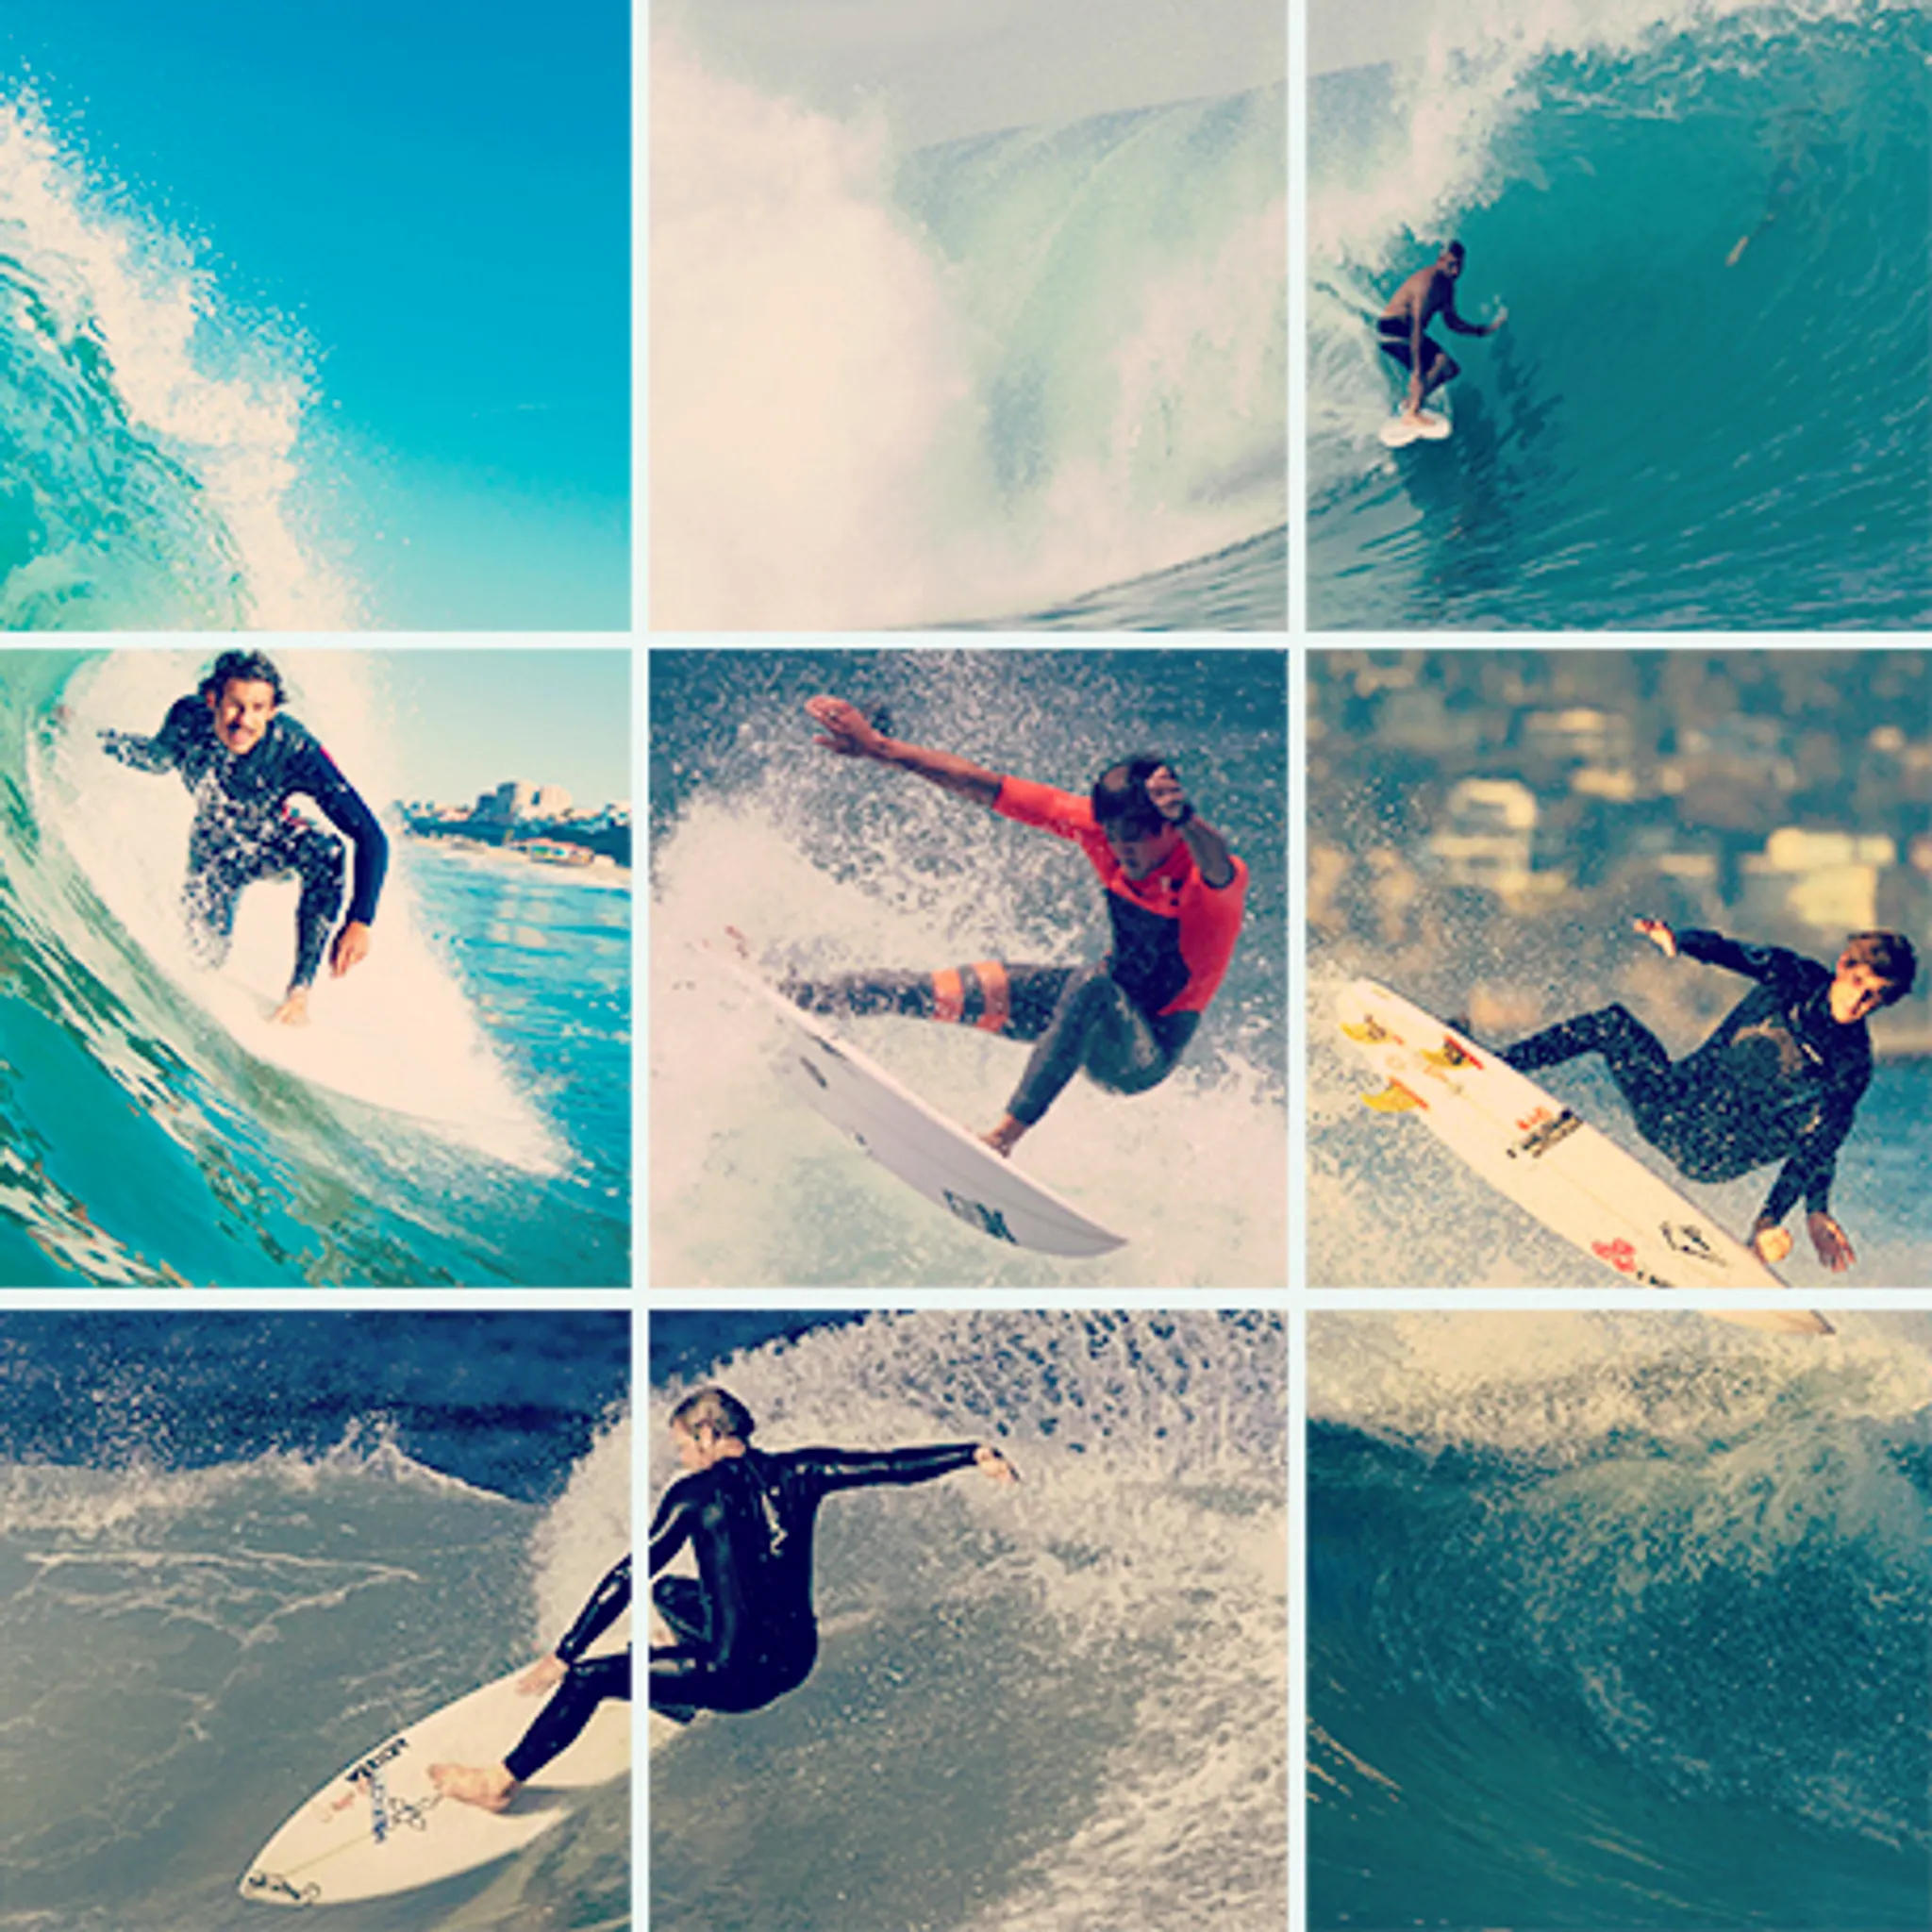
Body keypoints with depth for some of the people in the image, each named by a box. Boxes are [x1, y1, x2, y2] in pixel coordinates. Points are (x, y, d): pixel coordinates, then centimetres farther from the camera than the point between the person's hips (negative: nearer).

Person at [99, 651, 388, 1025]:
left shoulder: (295, 751, -36)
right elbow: (157, 759, 0)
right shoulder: (188, 721, -27)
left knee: (325, 854, -34)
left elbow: (371, 837, -38)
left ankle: (298, 992, -22)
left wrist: (360, 921, -47)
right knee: (207, 955, -10)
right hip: (216, 849, 2)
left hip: (272, 838, -2)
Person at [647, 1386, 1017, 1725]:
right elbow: (890, 1465, 3)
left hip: (740, 1676, -6)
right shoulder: (795, 1473, 1)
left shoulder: (693, 1495, -11)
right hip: (799, 1662, 6)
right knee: (669, 1591, 27)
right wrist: (972, 1454, 10)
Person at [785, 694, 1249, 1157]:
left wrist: (1186, 819, -75)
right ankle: (791, 995, 1)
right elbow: (985, 787, -10)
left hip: (1151, 1049, -6)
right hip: (1106, 1009, 6)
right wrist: (879, 748, -12)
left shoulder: (1216, 877, -27)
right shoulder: (1102, 825, -12)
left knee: (1091, 987, -36)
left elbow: (1216, 866, -53)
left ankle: (1006, 1135, -42)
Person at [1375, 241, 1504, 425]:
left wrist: (1484, 329, 6)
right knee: (1441, 360, -27)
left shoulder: (1447, 286, 7)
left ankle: (1410, 403, 12)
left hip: (1405, 331, 10)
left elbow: (1451, 322, 19)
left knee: (1452, 369, 11)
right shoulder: (1428, 282, -25)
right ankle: (1412, 413, -26)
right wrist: (1416, 370, -36)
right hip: (1391, 330, -10)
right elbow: (1416, 325, -31)